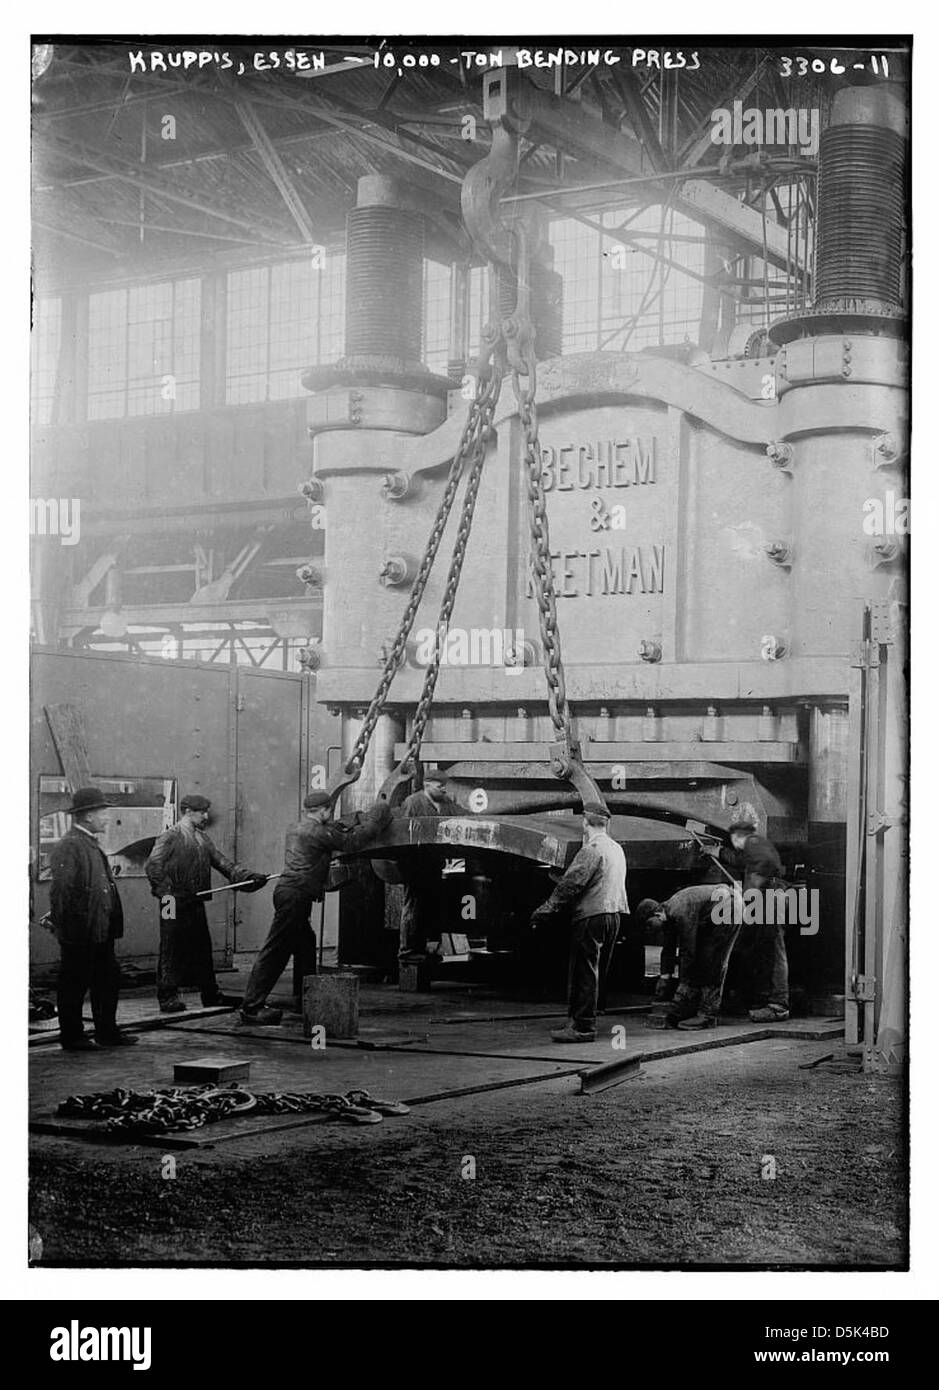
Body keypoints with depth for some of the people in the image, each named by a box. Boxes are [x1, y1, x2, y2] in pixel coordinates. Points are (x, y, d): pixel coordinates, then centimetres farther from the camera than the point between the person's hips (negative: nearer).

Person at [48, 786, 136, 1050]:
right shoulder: (69, 847, -15)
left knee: (109, 979, 13)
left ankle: (107, 1033, 22)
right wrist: (65, 927, -22)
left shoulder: (92, 844, 16)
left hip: (100, 931, 9)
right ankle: (71, 1037, 11)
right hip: (79, 933, -9)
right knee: (74, 985, 2)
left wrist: (111, 924, 18)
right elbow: (62, 890, -20)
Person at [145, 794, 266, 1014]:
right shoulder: (170, 837, -7)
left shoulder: (202, 839, 16)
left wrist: (248, 876, 2)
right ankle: (168, 997, 2)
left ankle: (211, 995, 19)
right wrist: (164, 892, -18)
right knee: (172, 950, -3)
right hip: (175, 903, -7)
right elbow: (152, 866, -13)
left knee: (202, 948, 11)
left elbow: (221, 862, 12)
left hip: (196, 902, 7)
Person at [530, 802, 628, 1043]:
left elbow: (571, 883, -18)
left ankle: (583, 1026, -5)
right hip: (613, 914, 9)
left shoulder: (591, 850, -13)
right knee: (597, 973, 13)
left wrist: (546, 909, -15)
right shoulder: (616, 849, 16)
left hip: (591, 916, -9)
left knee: (584, 973, -6)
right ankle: (585, 1021, 19)